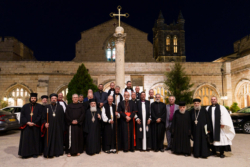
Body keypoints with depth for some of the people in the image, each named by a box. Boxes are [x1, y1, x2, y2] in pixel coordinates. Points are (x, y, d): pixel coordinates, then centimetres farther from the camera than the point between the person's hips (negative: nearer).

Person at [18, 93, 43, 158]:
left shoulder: (39, 107, 3)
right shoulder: (25, 106, 8)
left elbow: (40, 116, -3)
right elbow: (22, 116, 2)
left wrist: (34, 123, -13)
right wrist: (27, 122, -13)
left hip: (36, 126, -1)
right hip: (26, 126, 1)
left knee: (35, 139, 4)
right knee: (26, 140, 2)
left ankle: (35, 153, 13)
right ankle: (25, 153, 10)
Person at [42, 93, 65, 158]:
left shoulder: (60, 107, 7)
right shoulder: (46, 107, 6)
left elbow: (62, 118, 4)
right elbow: (43, 117, 5)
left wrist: (62, 127, -2)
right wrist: (45, 123, -12)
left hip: (58, 127, 1)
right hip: (49, 127, 0)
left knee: (58, 139, 5)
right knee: (49, 140, 1)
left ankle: (57, 152, 17)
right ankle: (49, 152, 10)